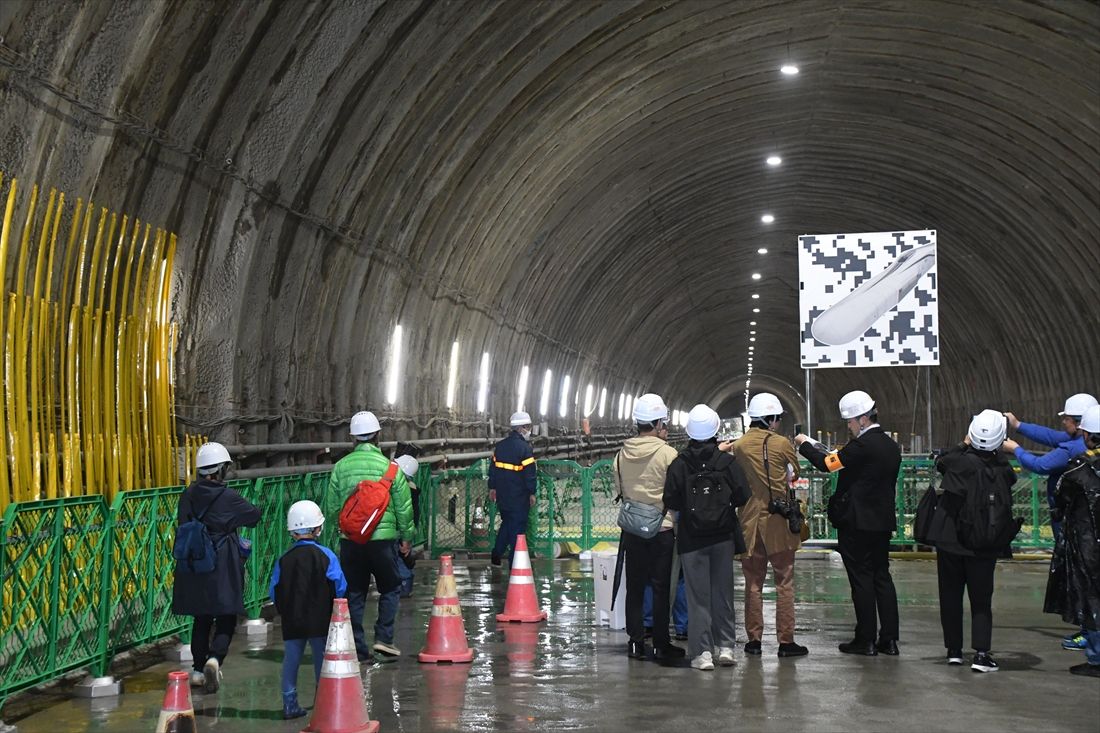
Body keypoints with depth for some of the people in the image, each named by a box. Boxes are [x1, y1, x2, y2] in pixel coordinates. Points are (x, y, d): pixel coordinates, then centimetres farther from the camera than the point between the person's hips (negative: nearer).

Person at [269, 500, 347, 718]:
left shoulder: (284, 559, 0)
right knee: (322, 660, 7)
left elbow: (274, 592, 2)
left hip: (291, 622, 2)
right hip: (320, 621, -2)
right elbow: (340, 588, -6)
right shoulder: (325, 555, -8)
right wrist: (333, 610, 12)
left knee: (290, 661, 9)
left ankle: (290, 704, 10)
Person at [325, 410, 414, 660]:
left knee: (354, 593, 9)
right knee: (390, 588, 14)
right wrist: (406, 537, 11)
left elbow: (331, 507, 4)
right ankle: (383, 638, 1)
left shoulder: (340, 467, 0)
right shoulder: (389, 467, -5)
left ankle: (358, 648, 10)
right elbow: (403, 507, -1)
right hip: (383, 537, -2)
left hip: (350, 539, 2)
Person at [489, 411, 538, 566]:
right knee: (518, 526, 2)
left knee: (506, 523, 22)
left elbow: (493, 467, 13)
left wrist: (492, 488, 21)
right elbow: (530, 472, -16)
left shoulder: (500, 446, 7)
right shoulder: (524, 448, -16)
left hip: (502, 495, 7)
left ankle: (496, 556, 23)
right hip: (519, 496, -7)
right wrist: (532, 493, -8)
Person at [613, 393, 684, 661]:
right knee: (661, 587, 3)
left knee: (635, 587, 10)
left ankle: (636, 641, 11)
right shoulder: (668, 453, -12)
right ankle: (661, 643, 5)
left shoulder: (622, 454, 2)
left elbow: (619, 488, 10)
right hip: (663, 528, -4)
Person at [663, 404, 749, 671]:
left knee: (698, 594, 3)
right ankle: (725, 646, 16)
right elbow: (742, 496, -7)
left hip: (691, 538, -1)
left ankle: (702, 652, 1)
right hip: (723, 536, 1)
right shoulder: (726, 461, -6)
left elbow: (671, 501, -10)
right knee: (723, 591, 13)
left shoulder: (679, 464, -8)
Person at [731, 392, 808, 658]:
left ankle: (754, 639, 12)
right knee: (784, 582, 3)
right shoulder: (781, 444, -7)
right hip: (778, 522, -3)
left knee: (753, 583, 11)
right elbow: (795, 473, 7)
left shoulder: (739, 446, 0)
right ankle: (785, 641, 3)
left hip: (750, 521, 3)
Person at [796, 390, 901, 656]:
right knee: (882, 576, 11)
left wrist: (804, 444, 1)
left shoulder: (862, 445, -17)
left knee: (861, 579, -2)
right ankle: (889, 639, 11)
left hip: (857, 522, -8)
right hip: (883, 522, 8)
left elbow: (826, 463, -14)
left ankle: (865, 640, 2)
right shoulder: (891, 446, 10)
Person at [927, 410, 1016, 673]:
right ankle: (981, 653, -7)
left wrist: (964, 444, 13)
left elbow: (940, 461, 6)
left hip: (950, 540, 0)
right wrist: (997, 451, 6)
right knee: (981, 599, 6)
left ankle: (954, 649, 16)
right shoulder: (1002, 471, -10)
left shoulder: (960, 461, -13)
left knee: (950, 596, 12)